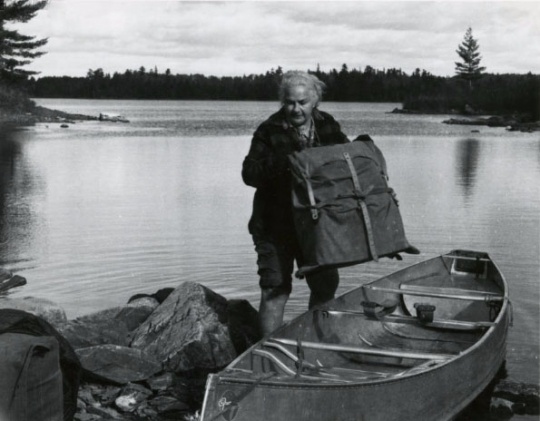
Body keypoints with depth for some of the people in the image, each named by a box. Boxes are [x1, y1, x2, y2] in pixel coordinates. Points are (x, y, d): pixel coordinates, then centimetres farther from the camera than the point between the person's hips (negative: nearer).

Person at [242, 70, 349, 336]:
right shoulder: (269, 131, -9)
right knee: (276, 289, -5)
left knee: (325, 285, 14)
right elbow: (249, 173, -16)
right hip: (275, 226, -5)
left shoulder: (328, 126, 4)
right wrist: (279, 163, -31)